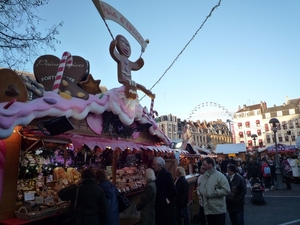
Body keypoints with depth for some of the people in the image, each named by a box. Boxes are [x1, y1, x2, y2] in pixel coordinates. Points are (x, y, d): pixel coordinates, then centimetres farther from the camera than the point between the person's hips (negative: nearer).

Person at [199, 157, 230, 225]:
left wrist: (213, 193, -18)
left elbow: (226, 190, -19)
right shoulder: (204, 176, 8)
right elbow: (201, 189, 19)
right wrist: (201, 192, -4)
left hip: (218, 210, -6)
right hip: (207, 209, 6)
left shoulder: (219, 175, -12)